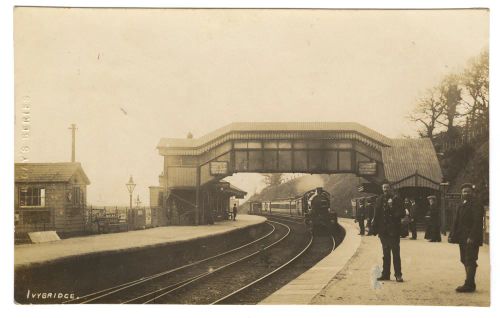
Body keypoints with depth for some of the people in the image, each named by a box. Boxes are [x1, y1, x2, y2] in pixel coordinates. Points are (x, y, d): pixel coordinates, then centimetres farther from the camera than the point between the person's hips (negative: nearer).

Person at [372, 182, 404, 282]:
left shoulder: (395, 199, -3)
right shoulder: (379, 200, 8)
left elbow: (400, 214, -7)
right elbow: (376, 215, 10)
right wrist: (375, 228, 5)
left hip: (393, 231, -4)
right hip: (383, 231, 4)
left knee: (395, 253, -3)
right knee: (386, 254, 12)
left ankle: (398, 275, 1)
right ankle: (386, 274, 19)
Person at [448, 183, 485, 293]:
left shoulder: (476, 205, -9)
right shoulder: (461, 205, 16)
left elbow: (477, 223, -17)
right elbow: (456, 221, 17)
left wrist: (471, 237, -23)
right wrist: (452, 235, 8)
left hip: (471, 239, -8)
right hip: (463, 238, 8)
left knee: (470, 261, -8)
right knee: (465, 260, 12)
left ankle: (469, 285, -8)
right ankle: (470, 284, 20)